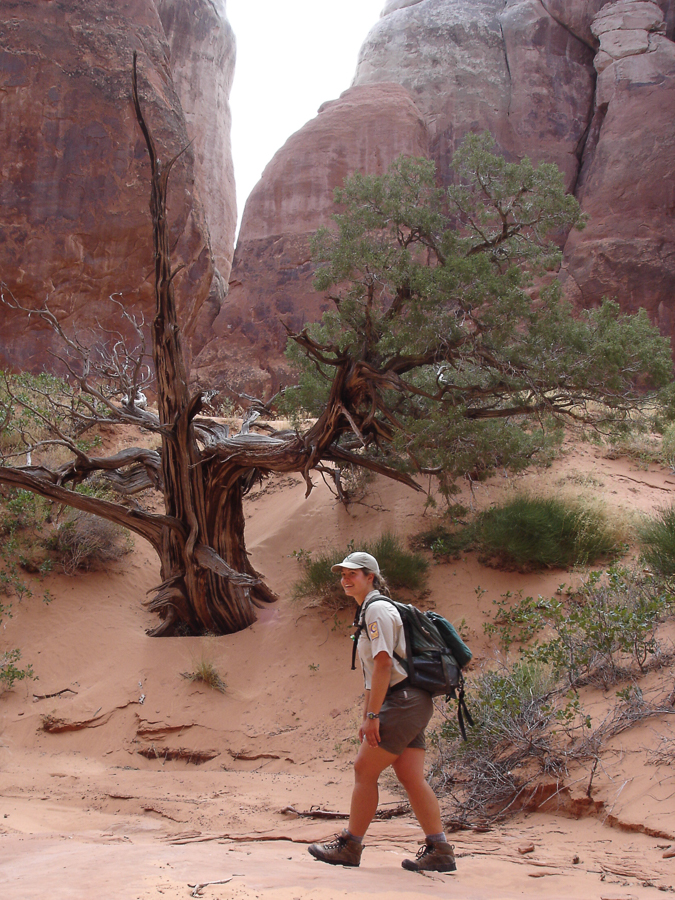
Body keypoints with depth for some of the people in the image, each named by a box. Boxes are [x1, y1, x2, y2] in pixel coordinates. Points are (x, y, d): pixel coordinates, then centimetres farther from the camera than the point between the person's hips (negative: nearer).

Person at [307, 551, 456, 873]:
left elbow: (383, 663, -18)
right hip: (409, 702, 9)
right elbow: (373, 675, 23)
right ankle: (439, 851, 4)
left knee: (364, 770, -3)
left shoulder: (377, 609, -9)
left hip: (403, 700, -9)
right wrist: (367, 718, 22)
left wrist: (373, 715, -18)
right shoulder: (368, 611, 21)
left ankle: (349, 846, 6)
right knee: (411, 777, 4)